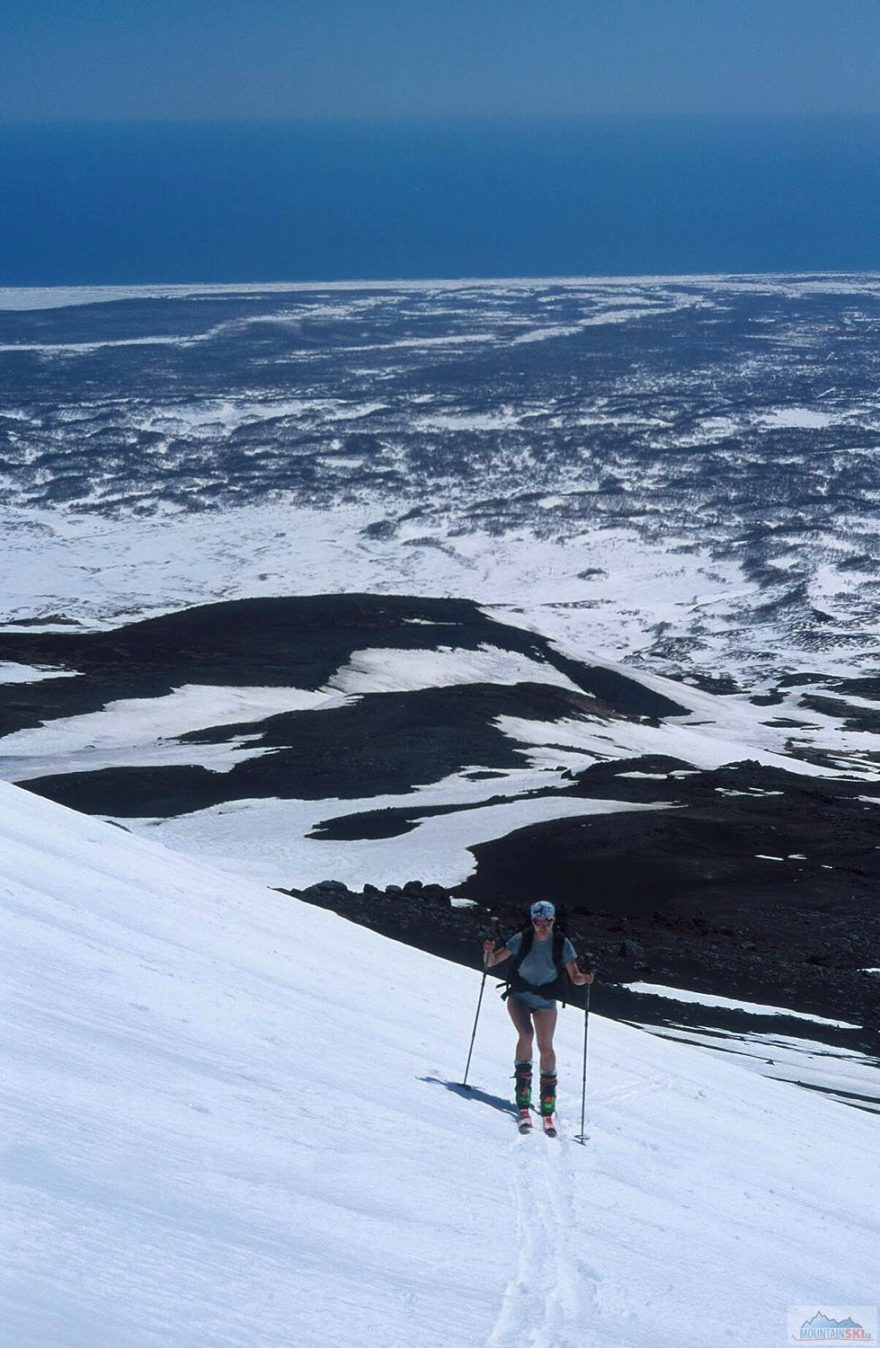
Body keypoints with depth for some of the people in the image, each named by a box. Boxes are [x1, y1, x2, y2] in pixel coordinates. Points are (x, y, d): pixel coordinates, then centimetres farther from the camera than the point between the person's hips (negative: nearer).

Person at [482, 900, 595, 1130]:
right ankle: (523, 1103, -18)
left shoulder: (562, 944, -10)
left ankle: (547, 1110, 0)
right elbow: (491, 962, -8)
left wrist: (584, 978, -29)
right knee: (526, 1034, -25)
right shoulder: (522, 939, -12)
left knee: (546, 1046, -12)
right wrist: (488, 952, -30)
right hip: (519, 997, -1)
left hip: (545, 1002, 1)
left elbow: (575, 978, -8)